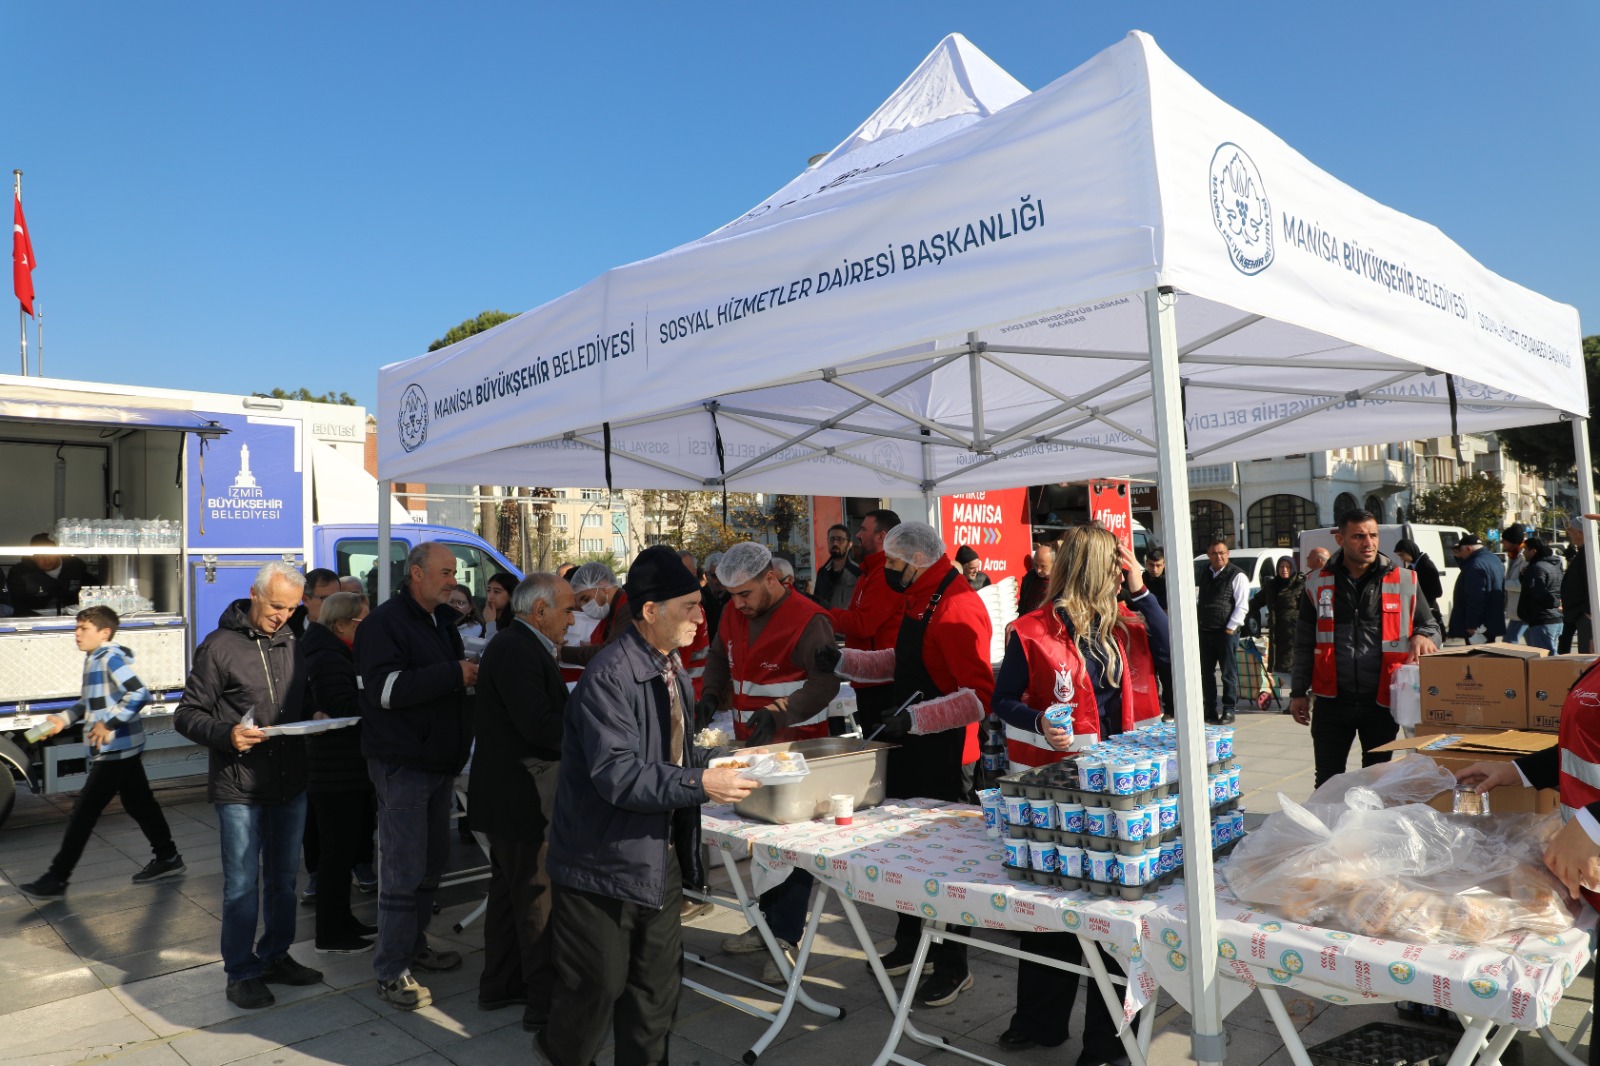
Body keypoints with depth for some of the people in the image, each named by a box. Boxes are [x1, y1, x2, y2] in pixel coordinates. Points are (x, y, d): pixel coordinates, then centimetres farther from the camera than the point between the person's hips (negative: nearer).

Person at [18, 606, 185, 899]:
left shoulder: (111, 658, -16)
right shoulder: (93, 659, 13)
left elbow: (140, 694, -26)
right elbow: (88, 702, 22)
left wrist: (108, 724, -23)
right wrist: (64, 718, 7)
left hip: (116, 750, -10)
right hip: (122, 749, 10)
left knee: (84, 811, -3)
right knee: (139, 803, 15)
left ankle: (56, 879, 5)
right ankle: (167, 858, 25)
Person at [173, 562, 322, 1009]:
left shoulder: (294, 644, 10)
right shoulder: (220, 646, -7)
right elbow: (187, 714, -6)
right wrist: (227, 734, -23)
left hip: (291, 783, 5)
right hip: (240, 788, -5)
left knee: (283, 879, 15)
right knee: (242, 885, 3)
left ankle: (276, 957, 30)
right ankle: (242, 973, 17)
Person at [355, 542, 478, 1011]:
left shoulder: (443, 621, 14)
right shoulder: (385, 622, -13)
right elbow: (384, 688, -25)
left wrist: (473, 675, 5)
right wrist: (452, 676, -24)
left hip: (440, 761, 9)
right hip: (402, 765, -9)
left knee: (432, 861, 17)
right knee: (405, 871, -4)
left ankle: (415, 947, 32)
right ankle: (391, 972, 8)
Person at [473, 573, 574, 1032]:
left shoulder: (516, 646, 12)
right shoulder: (517, 651, -21)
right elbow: (539, 725, -28)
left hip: (510, 794, 11)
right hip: (522, 799, -11)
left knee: (509, 889, 20)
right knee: (538, 898, -1)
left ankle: (500, 985, 33)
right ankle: (545, 1003, 9)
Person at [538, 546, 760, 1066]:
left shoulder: (671, 668, 6)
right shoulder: (610, 676, -23)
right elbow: (616, 775, -29)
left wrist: (715, 762, 2)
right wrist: (700, 785, -30)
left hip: (661, 856, 8)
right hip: (607, 860, -8)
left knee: (658, 981, 17)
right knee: (599, 983, 9)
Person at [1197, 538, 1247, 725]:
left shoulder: (1237, 575, -6)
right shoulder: (1204, 573, 13)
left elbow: (1242, 605, -9)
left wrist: (1231, 627, -13)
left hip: (1226, 632, -6)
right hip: (1205, 631, 6)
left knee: (1228, 673, 0)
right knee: (1206, 672, 9)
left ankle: (1228, 711, 7)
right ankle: (1210, 710, 17)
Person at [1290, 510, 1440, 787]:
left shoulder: (1403, 581, 2)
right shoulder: (1319, 584, 3)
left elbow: (1431, 626, 13)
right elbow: (1304, 643, 9)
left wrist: (1422, 637, -13)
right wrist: (1299, 692, 8)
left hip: (1382, 700, 0)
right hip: (1332, 701, 0)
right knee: (1327, 782, 7)